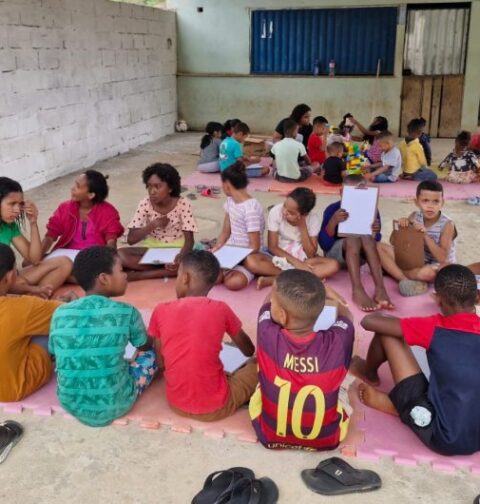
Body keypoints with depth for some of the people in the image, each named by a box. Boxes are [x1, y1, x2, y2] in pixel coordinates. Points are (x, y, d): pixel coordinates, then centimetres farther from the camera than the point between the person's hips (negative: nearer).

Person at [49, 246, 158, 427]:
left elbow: (55, 355, 11)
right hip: (115, 405, -3)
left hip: (70, 403, 3)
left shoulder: (60, 314, -4)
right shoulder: (126, 312, -11)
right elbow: (146, 346, 8)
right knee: (151, 353, 19)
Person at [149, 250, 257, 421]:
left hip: (177, 404, 3)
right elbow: (249, 351, 9)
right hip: (216, 407, -3)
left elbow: (161, 363, 4)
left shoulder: (161, 311, -6)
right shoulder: (221, 309, -8)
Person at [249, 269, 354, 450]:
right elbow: (345, 314, 0)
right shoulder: (337, 342, -27)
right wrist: (319, 290, 16)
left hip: (270, 436, 0)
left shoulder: (268, 335, -28)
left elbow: (268, 306, -1)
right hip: (325, 439, 0)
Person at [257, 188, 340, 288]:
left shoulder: (313, 219, -15)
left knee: (334, 265, -27)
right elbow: (272, 247, -15)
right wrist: (295, 262, -25)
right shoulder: (276, 212, -18)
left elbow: (311, 254, -17)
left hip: (303, 258, 2)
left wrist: (303, 227, -25)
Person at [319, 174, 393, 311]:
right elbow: (324, 244, -15)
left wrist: (376, 233, -24)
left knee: (367, 238, -29)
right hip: (335, 253, -2)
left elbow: (375, 241, 0)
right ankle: (357, 290, -49)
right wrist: (333, 221, -30)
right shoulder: (333, 209, -11)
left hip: (360, 255, 2)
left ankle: (380, 288, -42)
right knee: (353, 238, -32)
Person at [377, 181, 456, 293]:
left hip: (437, 266, -5)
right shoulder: (415, 217, -4)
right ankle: (406, 280, -26)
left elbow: (442, 258, -22)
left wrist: (426, 236, -31)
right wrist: (402, 224, -18)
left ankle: (392, 270, -17)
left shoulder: (447, 224, -16)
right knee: (379, 247, -12)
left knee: (428, 272, -43)